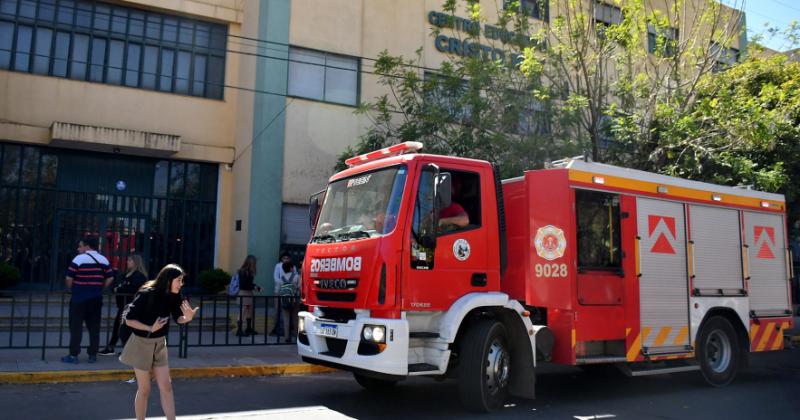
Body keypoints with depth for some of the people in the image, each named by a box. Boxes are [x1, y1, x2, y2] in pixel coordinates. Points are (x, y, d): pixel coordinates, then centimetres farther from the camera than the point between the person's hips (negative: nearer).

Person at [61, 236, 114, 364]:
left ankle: (73, 355, 3)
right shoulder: (104, 260, 6)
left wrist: (71, 288, 8)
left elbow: (69, 279, -10)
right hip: (96, 298, 4)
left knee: (76, 327, 2)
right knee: (94, 327, 8)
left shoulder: (79, 259, -9)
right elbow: (110, 278, 6)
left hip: (79, 298, -4)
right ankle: (93, 355, 10)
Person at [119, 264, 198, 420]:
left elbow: (178, 318, -2)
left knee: (166, 386, 4)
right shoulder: (146, 294, -24)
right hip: (142, 344, -5)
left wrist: (188, 317, -23)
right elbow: (128, 320, -19)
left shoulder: (174, 296, -9)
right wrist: (150, 328, -28)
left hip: (159, 344, 5)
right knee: (144, 389, 6)